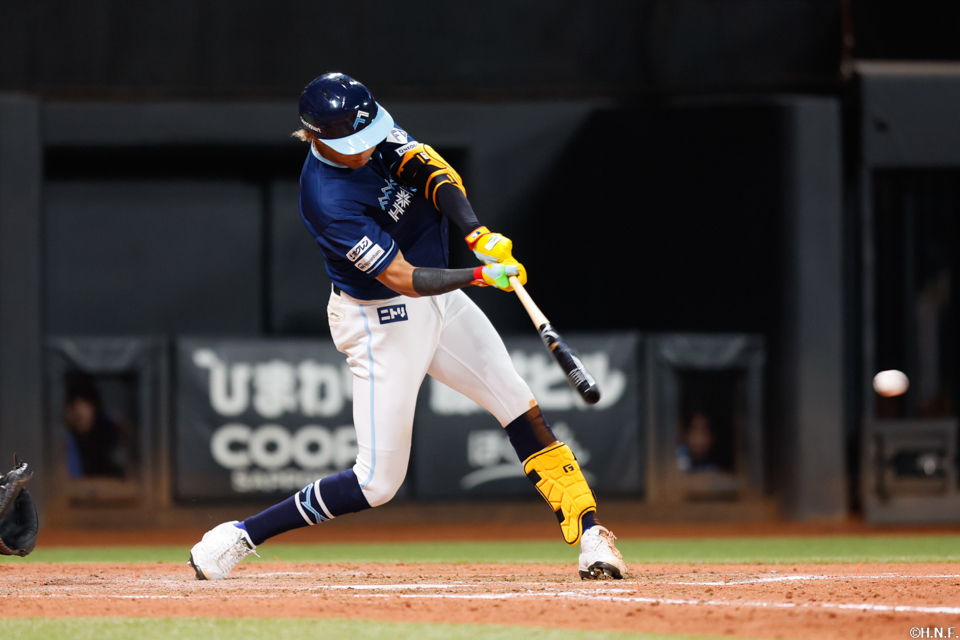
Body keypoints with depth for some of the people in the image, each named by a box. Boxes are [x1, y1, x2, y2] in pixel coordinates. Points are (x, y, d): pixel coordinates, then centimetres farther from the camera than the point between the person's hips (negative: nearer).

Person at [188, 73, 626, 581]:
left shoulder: (372, 129, -9)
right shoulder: (327, 200, -30)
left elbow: (433, 173, -15)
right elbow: (405, 280, -30)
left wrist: (479, 234, -30)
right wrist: (481, 276, -39)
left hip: (438, 303, 8)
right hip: (381, 323, -8)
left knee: (521, 409, 2)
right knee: (377, 483, -5)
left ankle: (588, 534, 6)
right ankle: (240, 536, 5)